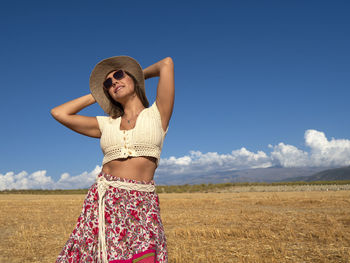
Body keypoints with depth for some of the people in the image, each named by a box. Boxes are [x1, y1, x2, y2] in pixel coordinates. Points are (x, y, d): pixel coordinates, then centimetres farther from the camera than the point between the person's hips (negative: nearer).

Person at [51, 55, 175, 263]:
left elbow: (167, 63, 2)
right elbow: (59, 113, 17)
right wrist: (96, 95, 21)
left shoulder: (157, 113, 7)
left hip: (141, 206, -3)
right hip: (103, 203, 3)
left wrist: (140, 74, 20)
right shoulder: (106, 125, 15)